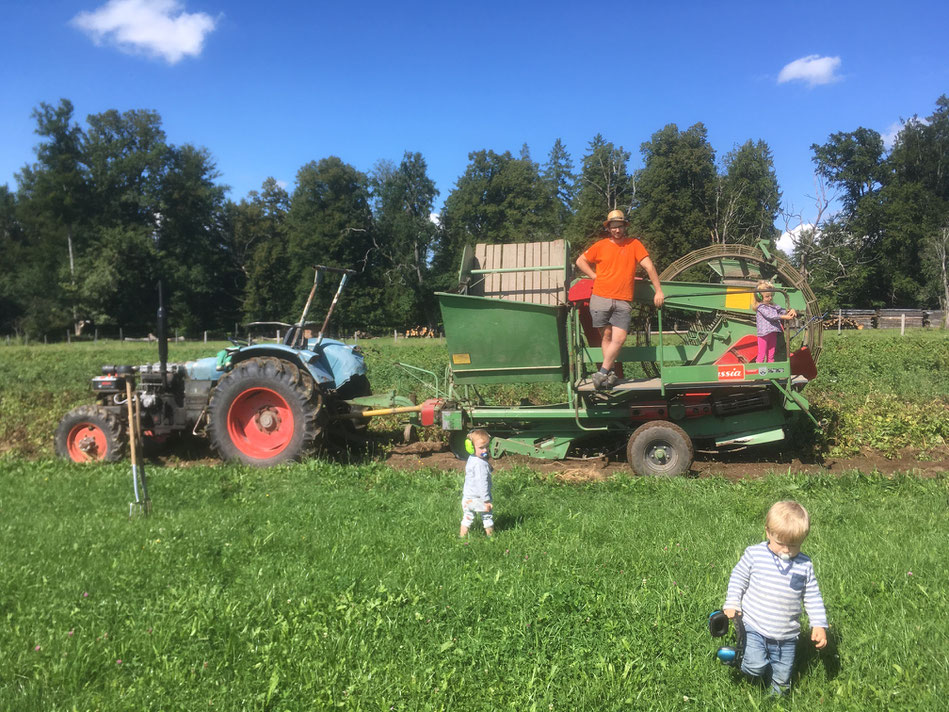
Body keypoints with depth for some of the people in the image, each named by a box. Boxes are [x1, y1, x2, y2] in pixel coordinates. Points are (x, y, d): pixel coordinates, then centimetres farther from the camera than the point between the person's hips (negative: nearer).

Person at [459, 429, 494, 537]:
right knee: (488, 517, 12)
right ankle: (490, 536, 25)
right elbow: (482, 483, -26)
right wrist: (486, 500, -23)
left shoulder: (471, 459, 5)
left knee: (467, 518, 16)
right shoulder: (481, 464, -25)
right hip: (479, 498, -8)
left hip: (467, 497, 8)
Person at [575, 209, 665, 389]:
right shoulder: (601, 245, 8)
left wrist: (658, 291, 0)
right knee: (607, 336, 1)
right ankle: (609, 374, 7)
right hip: (600, 299, 0)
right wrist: (595, 276, 6)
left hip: (623, 302, 0)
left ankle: (602, 373, -5)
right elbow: (580, 261, 18)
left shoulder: (634, 244, 7)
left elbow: (649, 266, 4)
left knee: (619, 338, -12)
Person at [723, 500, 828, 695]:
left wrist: (819, 624, 1)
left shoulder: (805, 565, -2)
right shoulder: (754, 554, -9)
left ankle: (776, 697, 42)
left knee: (782, 678, 12)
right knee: (756, 667, -16)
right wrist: (732, 603, -6)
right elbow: (738, 578, 3)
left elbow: (813, 597, 7)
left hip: (786, 635, 2)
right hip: (754, 627, -2)